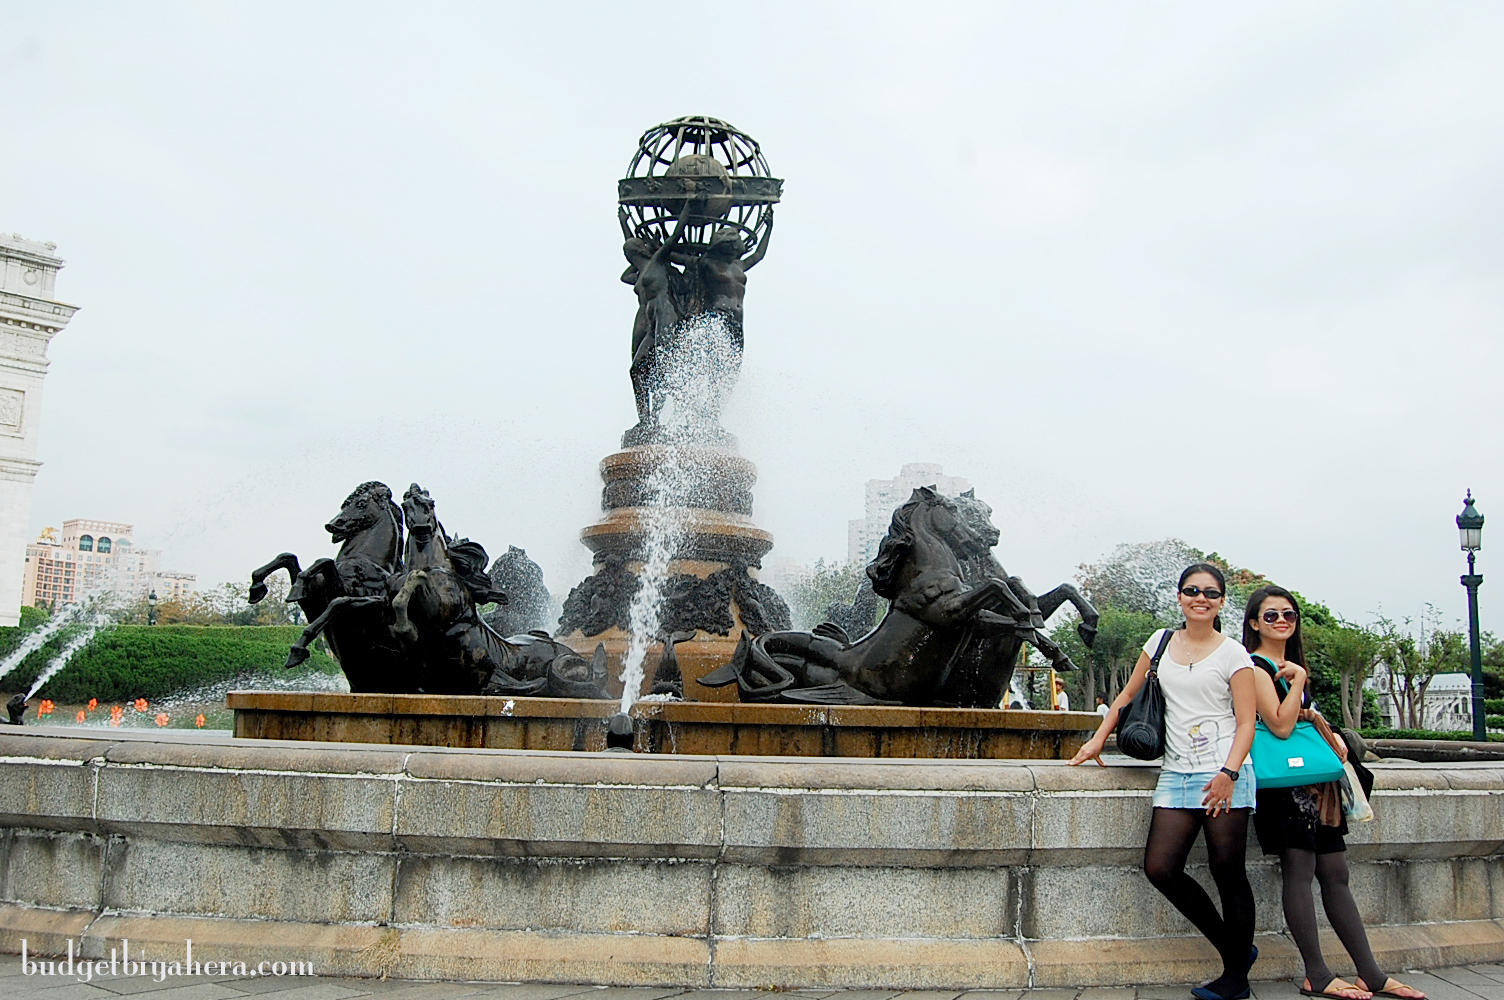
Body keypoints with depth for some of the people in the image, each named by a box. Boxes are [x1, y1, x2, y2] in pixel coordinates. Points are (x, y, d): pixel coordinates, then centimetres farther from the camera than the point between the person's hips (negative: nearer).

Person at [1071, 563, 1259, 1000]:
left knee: (1227, 872, -2)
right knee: (1160, 868, -5)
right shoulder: (1161, 641, 12)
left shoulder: (1233, 654, 0)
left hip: (1223, 773, -4)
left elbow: (1246, 721, -4)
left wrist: (1229, 773, -16)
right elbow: (1129, 694, 20)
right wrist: (1098, 739, 15)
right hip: (1176, 772, 4)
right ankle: (1234, 949, 12)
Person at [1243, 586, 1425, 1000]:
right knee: (1298, 869, -7)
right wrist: (1299, 679, -15)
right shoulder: (1255, 667, -9)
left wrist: (1331, 735, 11)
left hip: (1313, 776, 9)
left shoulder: (1288, 663, 18)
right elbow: (1281, 725, -17)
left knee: (1335, 873, 8)